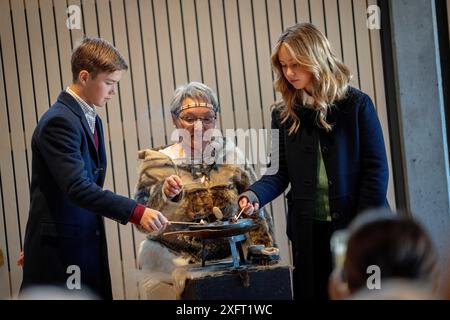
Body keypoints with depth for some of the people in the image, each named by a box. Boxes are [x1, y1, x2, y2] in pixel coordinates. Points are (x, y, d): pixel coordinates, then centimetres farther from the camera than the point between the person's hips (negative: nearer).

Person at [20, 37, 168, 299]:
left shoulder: (92, 120, 15)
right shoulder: (60, 121, -16)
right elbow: (77, 188, -25)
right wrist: (136, 213, -29)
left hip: (89, 243, 9)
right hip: (60, 248, -9)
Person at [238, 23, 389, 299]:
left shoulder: (357, 105, -3)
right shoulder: (283, 114, 7)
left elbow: (375, 169, -5)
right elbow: (280, 172, 4)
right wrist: (255, 195, -16)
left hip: (354, 224, -2)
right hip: (308, 228, 3)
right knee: (313, 292, 5)